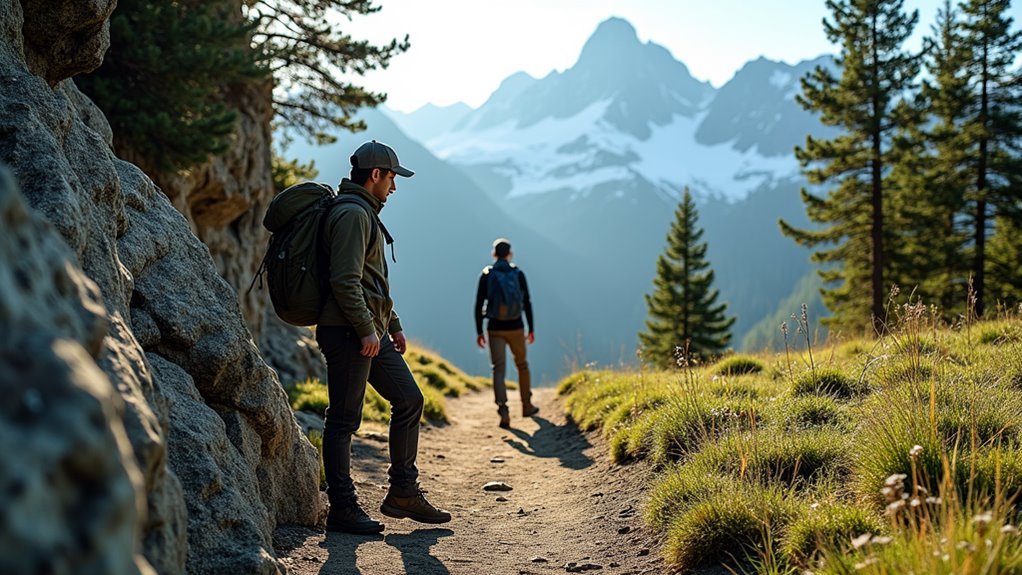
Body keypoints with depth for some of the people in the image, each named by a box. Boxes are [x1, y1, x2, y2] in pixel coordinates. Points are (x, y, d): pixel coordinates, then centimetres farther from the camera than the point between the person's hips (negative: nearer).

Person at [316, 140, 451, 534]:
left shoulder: (366, 214, 22)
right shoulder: (352, 213, -12)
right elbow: (345, 280, -22)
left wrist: (393, 325, 23)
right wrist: (367, 330, -20)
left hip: (372, 333, 11)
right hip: (349, 334, -11)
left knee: (409, 400, 12)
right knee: (344, 420, -4)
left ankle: (403, 493, 19)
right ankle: (342, 509, 3)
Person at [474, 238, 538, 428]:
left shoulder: (486, 275, -3)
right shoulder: (518, 274, -3)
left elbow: (479, 305, -4)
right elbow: (527, 303, -2)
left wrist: (479, 332, 4)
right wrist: (532, 328, 7)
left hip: (495, 329, -1)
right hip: (515, 328, 1)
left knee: (498, 370, -2)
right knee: (522, 365, 21)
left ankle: (503, 410, -21)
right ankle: (527, 406, 32)